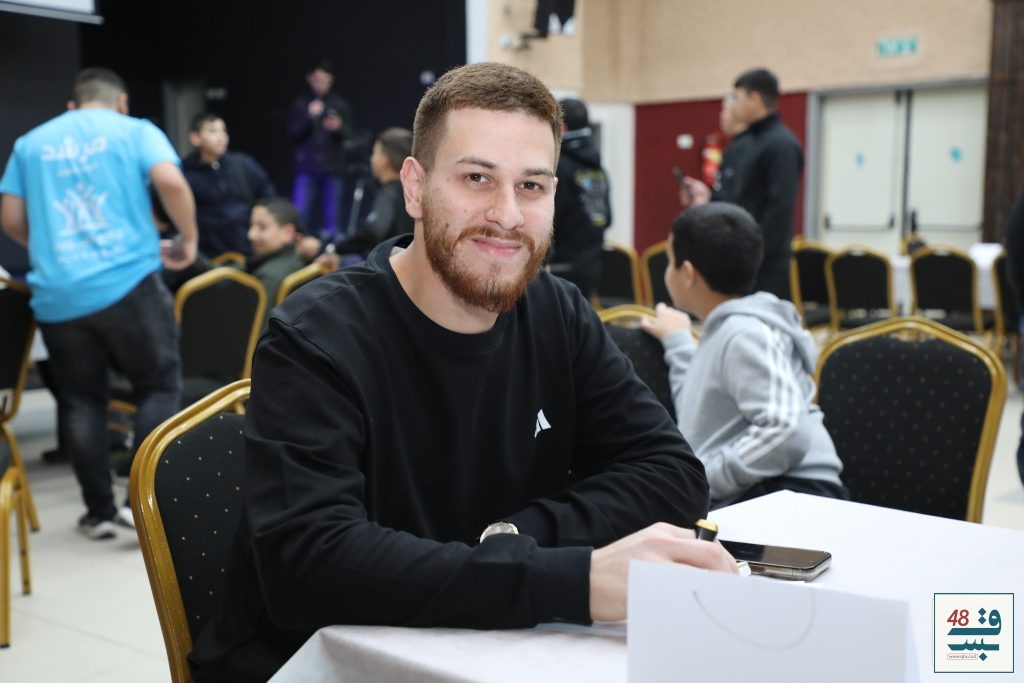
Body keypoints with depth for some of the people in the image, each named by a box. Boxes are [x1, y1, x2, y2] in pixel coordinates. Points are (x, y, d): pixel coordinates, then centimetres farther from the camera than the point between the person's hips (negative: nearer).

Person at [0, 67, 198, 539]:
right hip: (127, 282, -3)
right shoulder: (136, 130, 6)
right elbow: (171, 183, -11)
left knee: (80, 400, 13)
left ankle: (99, 511, 16)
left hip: (57, 295, 4)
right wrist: (188, 239, 3)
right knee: (159, 387, 9)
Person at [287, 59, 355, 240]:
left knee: (333, 218, 0)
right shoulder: (300, 104, 6)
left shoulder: (341, 105, 6)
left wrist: (339, 127, -17)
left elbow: (351, 135, 4)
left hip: (334, 169, 0)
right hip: (306, 169, 0)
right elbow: (293, 135, 1)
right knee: (300, 215, -4)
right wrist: (309, 117, -14)